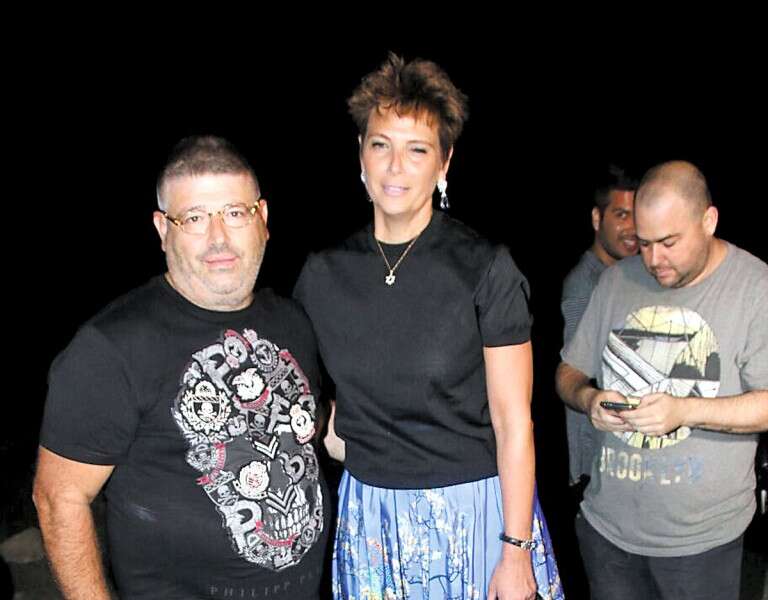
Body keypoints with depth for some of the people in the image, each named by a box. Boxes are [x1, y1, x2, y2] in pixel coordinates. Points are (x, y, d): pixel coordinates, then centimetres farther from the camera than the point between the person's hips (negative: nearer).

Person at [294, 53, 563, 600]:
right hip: (369, 512, 3)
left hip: (474, 507, -3)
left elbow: (513, 422, -11)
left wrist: (516, 552, -11)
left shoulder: (485, 267, -12)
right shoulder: (323, 274, -2)